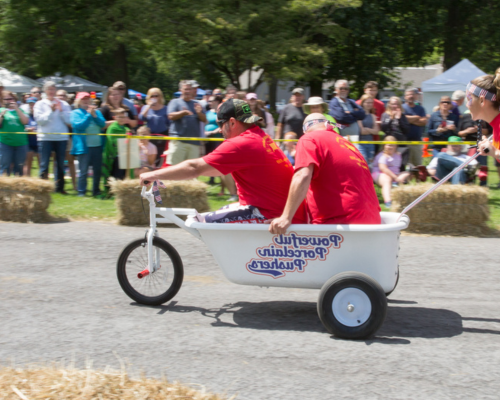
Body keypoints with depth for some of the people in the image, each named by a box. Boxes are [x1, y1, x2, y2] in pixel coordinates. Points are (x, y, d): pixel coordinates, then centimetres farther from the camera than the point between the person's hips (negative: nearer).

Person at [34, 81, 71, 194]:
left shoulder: (64, 104, 8)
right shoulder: (40, 104, 6)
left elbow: (69, 121, -1)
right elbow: (39, 119, -8)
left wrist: (61, 110, -10)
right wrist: (51, 111, -12)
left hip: (61, 138, 2)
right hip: (45, 138, -2)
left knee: (60, 164, 7)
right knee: (44, 163, -2)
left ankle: (59, 187, 14)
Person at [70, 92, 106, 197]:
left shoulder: (96, 111, 13)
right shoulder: (75, 113, 2)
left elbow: (103, 124, 1)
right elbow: (78, 126, -13)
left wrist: (94, 115, -12)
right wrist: (89, 115, -12)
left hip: (97, 145, 4)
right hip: (84, 146, -4)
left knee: (97, 170, 8)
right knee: (84, 171, -5)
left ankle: (96, 191, 19)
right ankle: (81, 192, 3)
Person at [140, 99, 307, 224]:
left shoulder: (240, 144, -14)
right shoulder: (262, 138, 15)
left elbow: (195, 168, -13)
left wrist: (155, 175, -4)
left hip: (272, 215, -10)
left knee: (204, 223, -11)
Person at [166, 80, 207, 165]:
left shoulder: (196, 104, 20)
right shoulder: (175, 102, 9)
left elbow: (204, 120, 12)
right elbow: (171, 116, -6)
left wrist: (199, 113, -9)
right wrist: (183, 112, -20)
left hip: (194, 142, 4)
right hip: (178, 140, -4)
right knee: (174, 164, -10)